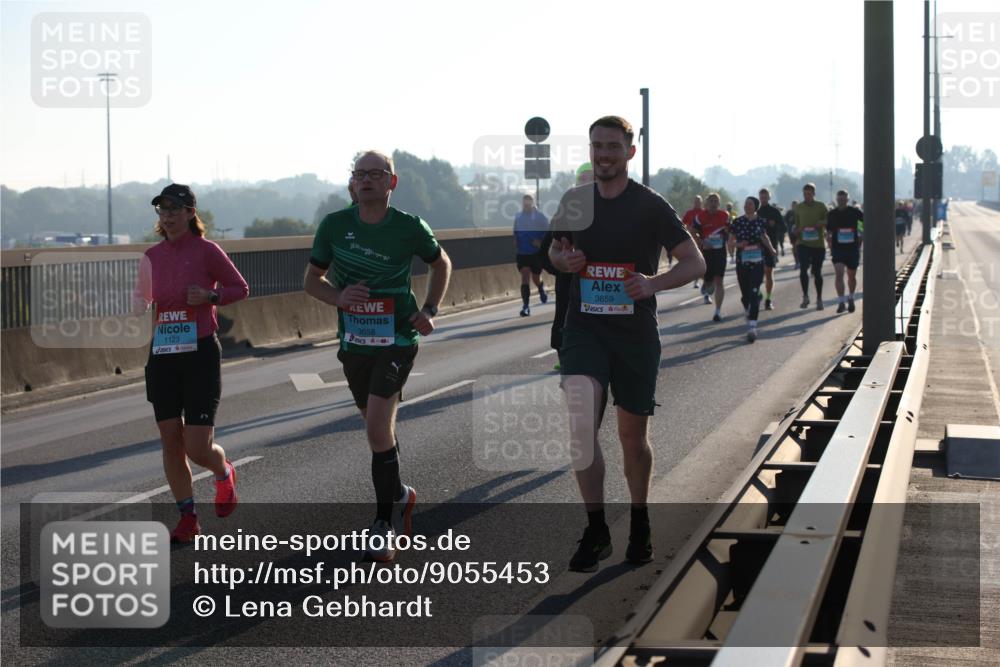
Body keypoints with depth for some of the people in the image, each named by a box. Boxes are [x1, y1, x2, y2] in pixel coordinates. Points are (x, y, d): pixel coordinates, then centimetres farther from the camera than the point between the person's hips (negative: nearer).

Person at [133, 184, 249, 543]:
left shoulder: (206, 251, -6)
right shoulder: (152, 256, 7)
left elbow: (241, 288, 3)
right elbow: (141, 294, 22)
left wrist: (210, 296, -15)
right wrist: (140, 312, 0)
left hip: (200, 354, -4)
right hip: (163, 355, 5)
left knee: (198, 448, -8)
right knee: (170, 443, 4)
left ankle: (224, 473, 28)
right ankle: (188, 518, 17)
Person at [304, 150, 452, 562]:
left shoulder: (410, 228, -6)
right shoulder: (334, 226, -2)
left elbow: (440, 263, 13)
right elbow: (311, 280, 8)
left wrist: (430, 310, 0)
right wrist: (338, 297, -13)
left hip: (397, 339, -4)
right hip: (353, 342, 4)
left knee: (377, 426, -16)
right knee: (378, 427, 16)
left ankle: (384, 521, -5)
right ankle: (399, 495, 41)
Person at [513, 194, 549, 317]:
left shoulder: (540, 217, -6)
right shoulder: (518, 217, 4)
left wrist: (541, 243, -18)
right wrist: (516, 245, 2)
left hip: (537, 253, -1)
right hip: (522, 253, 1)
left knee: (536, 278, 10)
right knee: (525, 277, -11)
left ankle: (541, 290, 48)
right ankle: (525, 306, -13)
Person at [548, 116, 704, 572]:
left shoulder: (650, 206, -5)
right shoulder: (574, 202, 6)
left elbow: (695, 263, -4)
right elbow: (556, 249, 22)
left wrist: (653, 283, -23)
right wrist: (562, 259, -3)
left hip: (635, 333, -1)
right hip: (584, 329, 2)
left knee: (633, 436, 9)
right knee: (581, 423, -19)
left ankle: (639, 524, 32)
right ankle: (596, 530, -10)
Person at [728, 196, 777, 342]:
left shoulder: (761, 222, 2)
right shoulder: (737, 222, 0)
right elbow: (730, 242, 3)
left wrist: (771, 249, 10)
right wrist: (738, 244, -16)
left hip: (757, 262, -1)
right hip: (742, 262, 1)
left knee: (754, 293, -14)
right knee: (745, 294, 10)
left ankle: (752, 326, -21)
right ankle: (749, 313, 42)